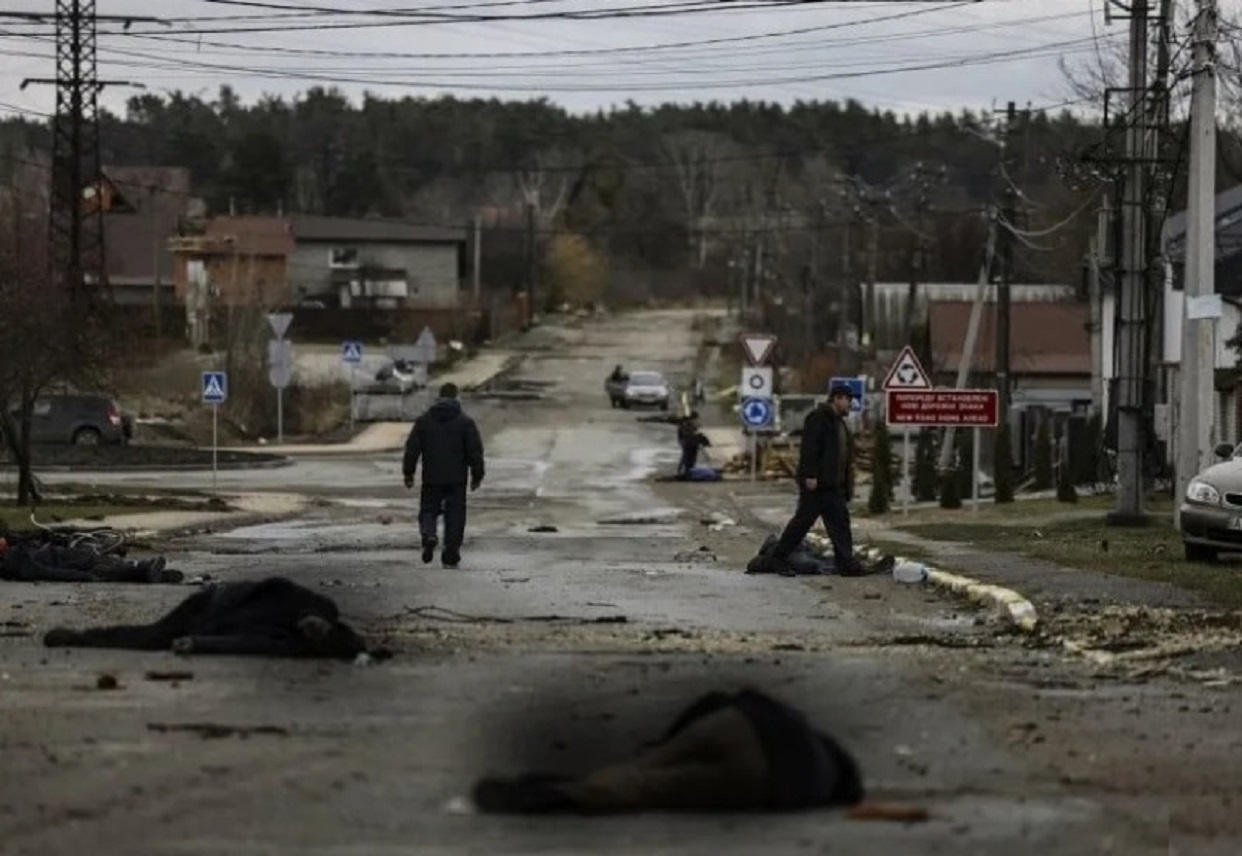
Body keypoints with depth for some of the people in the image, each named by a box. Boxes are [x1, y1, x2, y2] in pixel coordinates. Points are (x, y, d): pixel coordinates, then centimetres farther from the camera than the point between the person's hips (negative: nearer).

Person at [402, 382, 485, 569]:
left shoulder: (423, 421, 3)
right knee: (455, 515, 6)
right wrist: (477, 476, 6)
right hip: (456, 479, -1)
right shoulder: (465, 422, -2)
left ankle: (429, 535, -21)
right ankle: (451, 556, 5)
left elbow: (412, 448, 3)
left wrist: (409, 474, 11)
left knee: (428, 510, 10)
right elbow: (475, 451, -3)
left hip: (431, 478, 1)